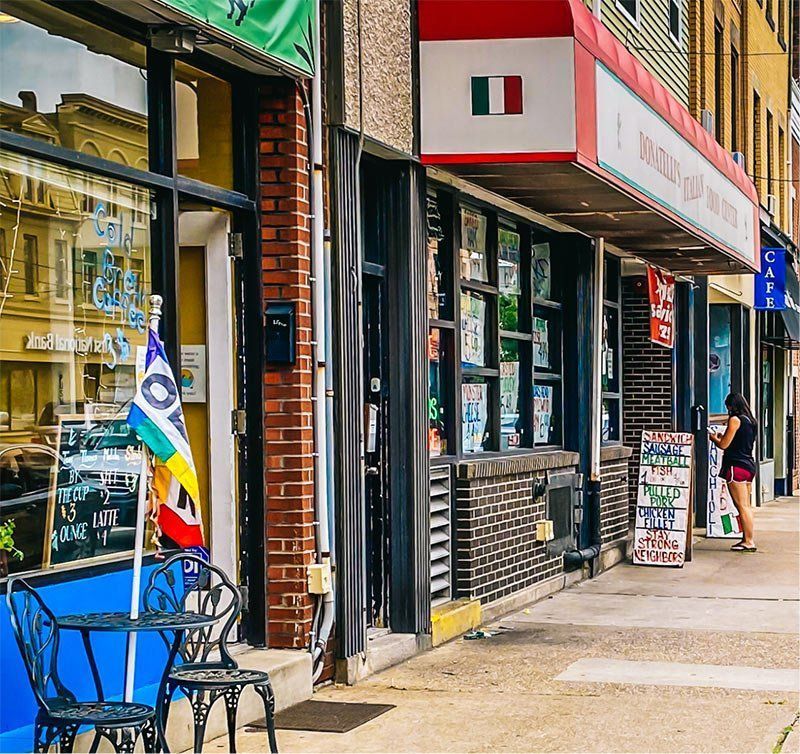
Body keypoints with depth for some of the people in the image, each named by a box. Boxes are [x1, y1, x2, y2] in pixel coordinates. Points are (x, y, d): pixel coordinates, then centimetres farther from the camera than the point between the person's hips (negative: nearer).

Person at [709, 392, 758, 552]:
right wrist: (722, 437, 23)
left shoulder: (735, 419, -11)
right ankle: (748, 539, 13)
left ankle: (749, 541, -7)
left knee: (742, 506, -7)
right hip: (749, 465, 9)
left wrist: (713, 438, 8)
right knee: (746, 506, 11)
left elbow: (724, 445, -11)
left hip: (737, 465, -9)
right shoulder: (750, 420, 14)